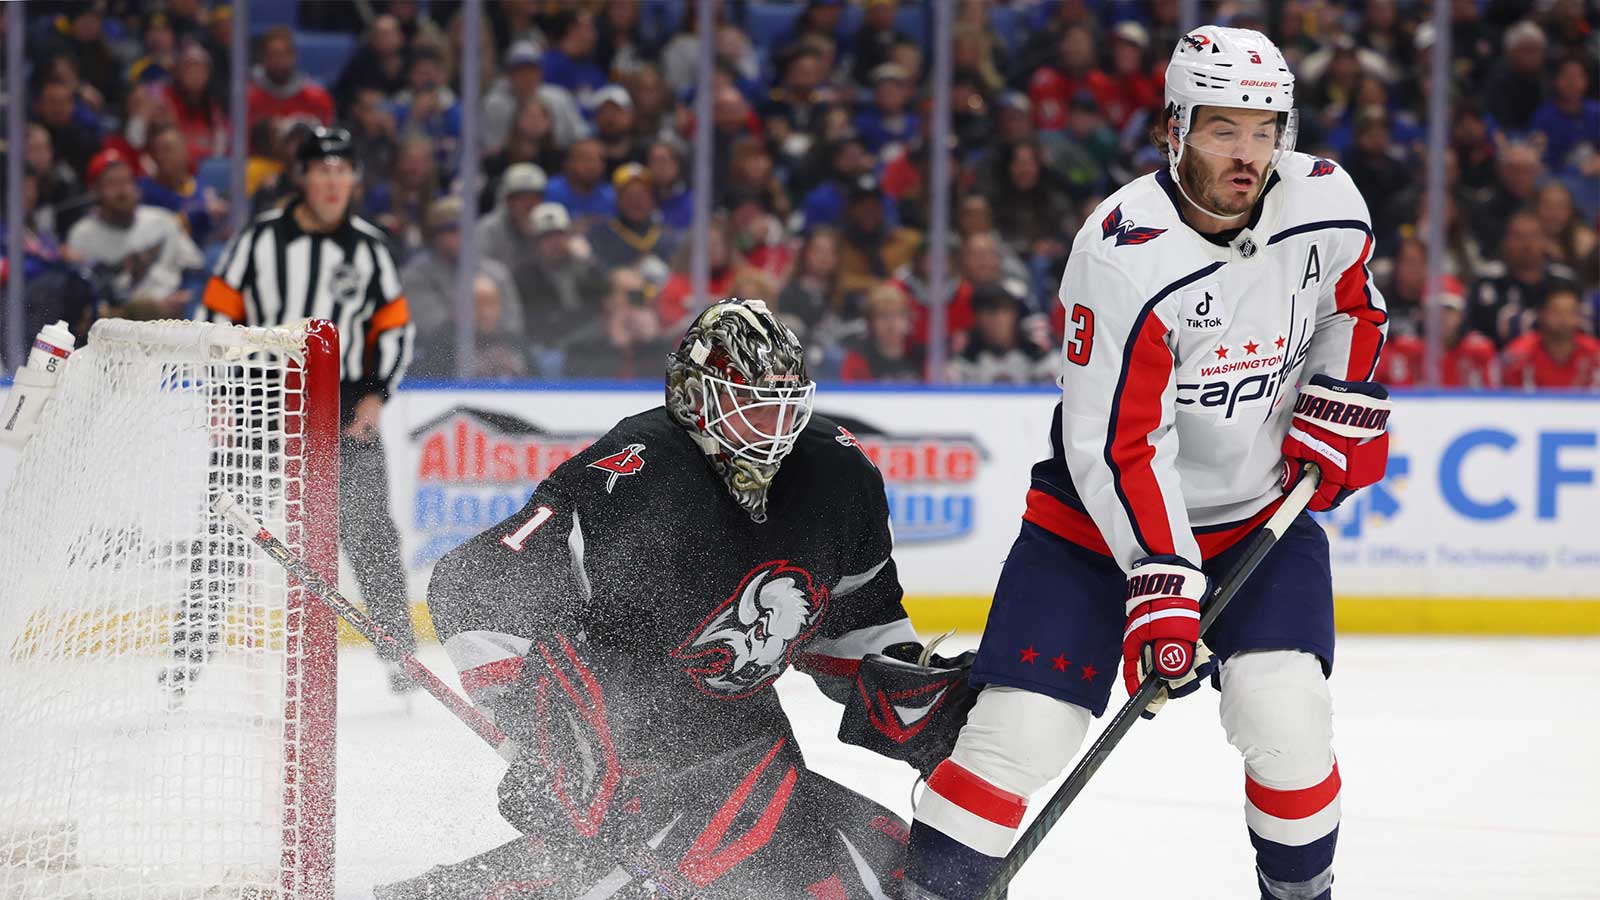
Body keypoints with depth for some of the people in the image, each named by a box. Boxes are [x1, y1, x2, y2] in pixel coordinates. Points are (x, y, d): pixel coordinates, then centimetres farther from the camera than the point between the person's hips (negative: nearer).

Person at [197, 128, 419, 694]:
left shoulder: (368, 248, 4)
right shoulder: (261, 239, -3)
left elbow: (395, 327, 10)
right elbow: (218, 314, 1)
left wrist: (376, 395, -3)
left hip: (343, 405, 1)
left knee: (368, 529, -6)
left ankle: (400, 657, 1)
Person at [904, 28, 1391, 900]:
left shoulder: (1325, 202, -9)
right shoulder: (1122, 257, -25)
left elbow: (1350, 307, 15)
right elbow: (1118, 449, -24)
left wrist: (1334, 415, 1)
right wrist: (1162, 585, -30)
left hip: (1262, 505, 3)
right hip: (1103, 514, -3)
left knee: (1283, 711, -16)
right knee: (1022, 728, -13)